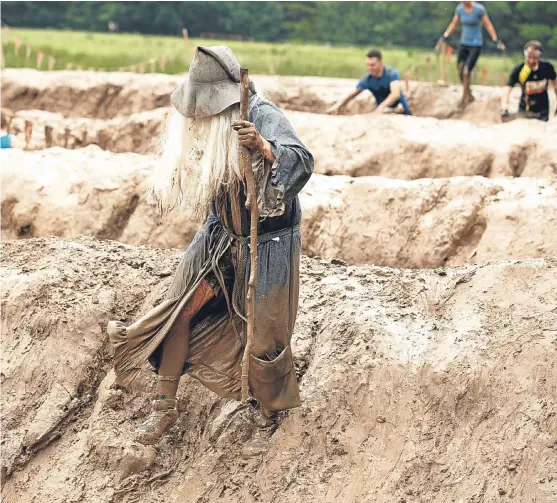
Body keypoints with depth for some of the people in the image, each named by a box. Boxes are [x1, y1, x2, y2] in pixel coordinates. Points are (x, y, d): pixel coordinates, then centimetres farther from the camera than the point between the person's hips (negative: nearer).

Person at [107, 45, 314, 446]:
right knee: (181, 308, 0)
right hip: (221, 235, 6)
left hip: (268, 240, -6)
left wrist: (264, 147, -56)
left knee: (263, 330, 3)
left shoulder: (263, 116, -24)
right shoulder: (207, 120, -3)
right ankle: (166, 406, 10)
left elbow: (303, 162, -40)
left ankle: (272, 407, 29)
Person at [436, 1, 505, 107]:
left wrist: (496, 41, -12)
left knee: (466, 72, -12)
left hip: (475, 45, -5)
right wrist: (443, 37, 7)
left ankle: (464, 98, 2)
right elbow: (453, 24, 13)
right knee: (460, 72, 3)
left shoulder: (479, 9, -13)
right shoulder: (460, 9, 1)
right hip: (464, 43, 5)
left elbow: (488, 25, -7)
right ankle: (469, 95, 22)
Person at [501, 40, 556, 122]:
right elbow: (508, 88, -27)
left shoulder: (547, 67, -11)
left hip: (543, 112, 1)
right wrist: (504, 103, -46)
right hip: (524, 111, -1)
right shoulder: (519, 70, -18)